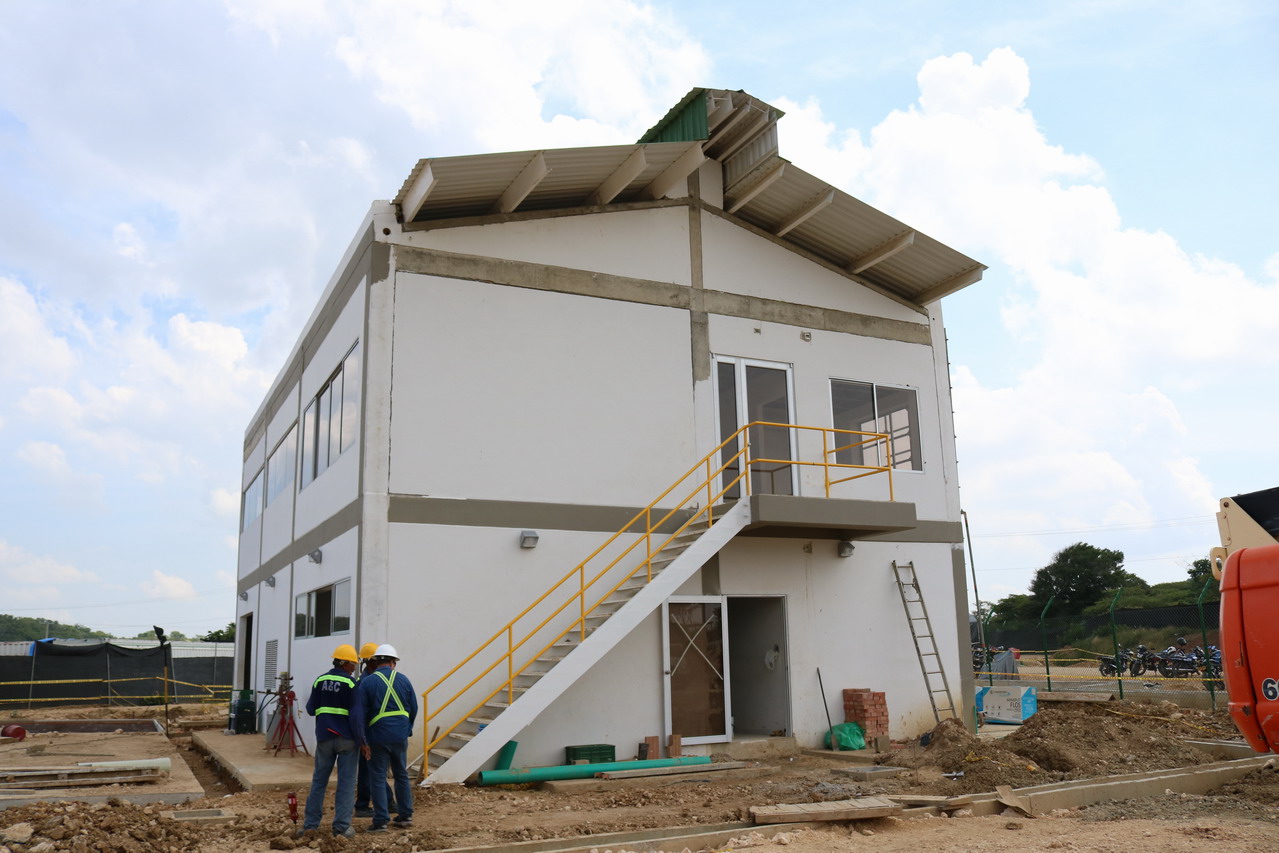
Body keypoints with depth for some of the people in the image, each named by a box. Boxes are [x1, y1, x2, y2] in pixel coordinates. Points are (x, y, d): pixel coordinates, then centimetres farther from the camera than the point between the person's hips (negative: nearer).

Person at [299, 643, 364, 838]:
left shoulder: (320, 681, 4)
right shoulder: (350, 683, -10)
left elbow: (311, 709, 10)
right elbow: (356, 714, -15)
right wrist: (361, 740, -10)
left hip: (324, 737, 4)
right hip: (347, 738, -4)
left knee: (319, 780, 14)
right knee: (346, 782, 3)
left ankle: (310, 823, 17)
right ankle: (342, 826, 3)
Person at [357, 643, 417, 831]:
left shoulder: (367, 682, -6)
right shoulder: (403, 680, 2)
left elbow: (361, 713, -6)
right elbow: (413, 708, 8)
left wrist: (363, 740, 0)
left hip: (378, 738, -3)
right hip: (400, 737, 3)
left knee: (378, 778, 4)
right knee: (402, 775, 17)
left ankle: (381, 821, 4)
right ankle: (405, 815, 22)